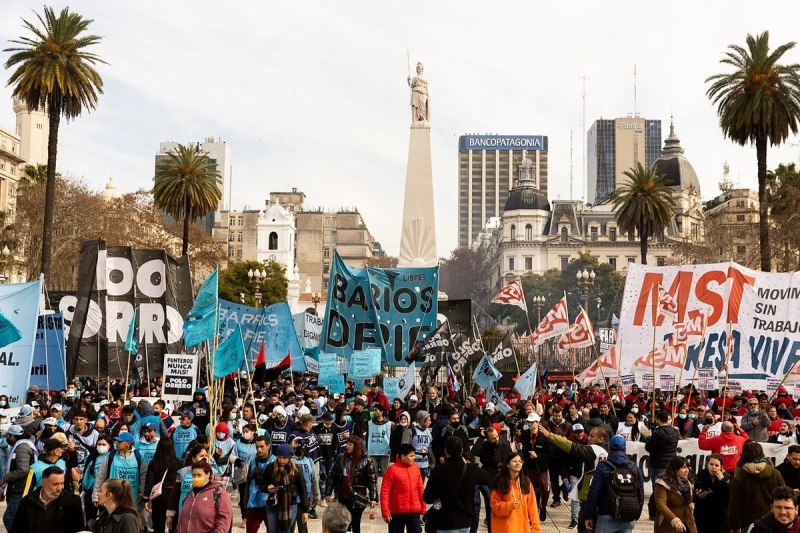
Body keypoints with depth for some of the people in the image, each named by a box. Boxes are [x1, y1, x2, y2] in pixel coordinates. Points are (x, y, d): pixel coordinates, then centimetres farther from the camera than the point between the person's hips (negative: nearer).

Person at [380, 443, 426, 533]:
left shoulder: (415, 468, 3)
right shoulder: (392, 469, -11)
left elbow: (420, 489, 10)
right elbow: (385, 492, -11)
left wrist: (423, 508, 13)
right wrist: (386, 512, -13)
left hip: (414, 511, 4)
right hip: (397, 512, -4)